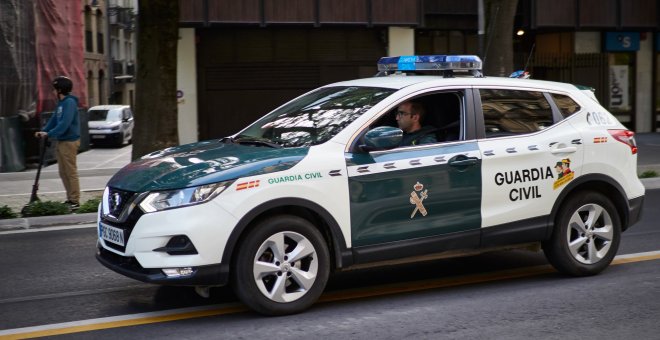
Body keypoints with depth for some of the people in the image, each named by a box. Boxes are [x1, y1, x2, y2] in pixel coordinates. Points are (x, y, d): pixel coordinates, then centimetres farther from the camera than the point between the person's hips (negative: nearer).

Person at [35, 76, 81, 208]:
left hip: (69, 141, -10)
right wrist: (43, 131, 5)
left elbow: (65, 123, -23)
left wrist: (49, 134, -22)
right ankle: (70, 198, 19)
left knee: (71, 171, -6)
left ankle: (75, 200, -2)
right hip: (61, 141, 10)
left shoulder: (70, 102, -15)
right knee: (63, 172, 12)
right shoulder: (61, 103, 16)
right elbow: (54, 120, 18)